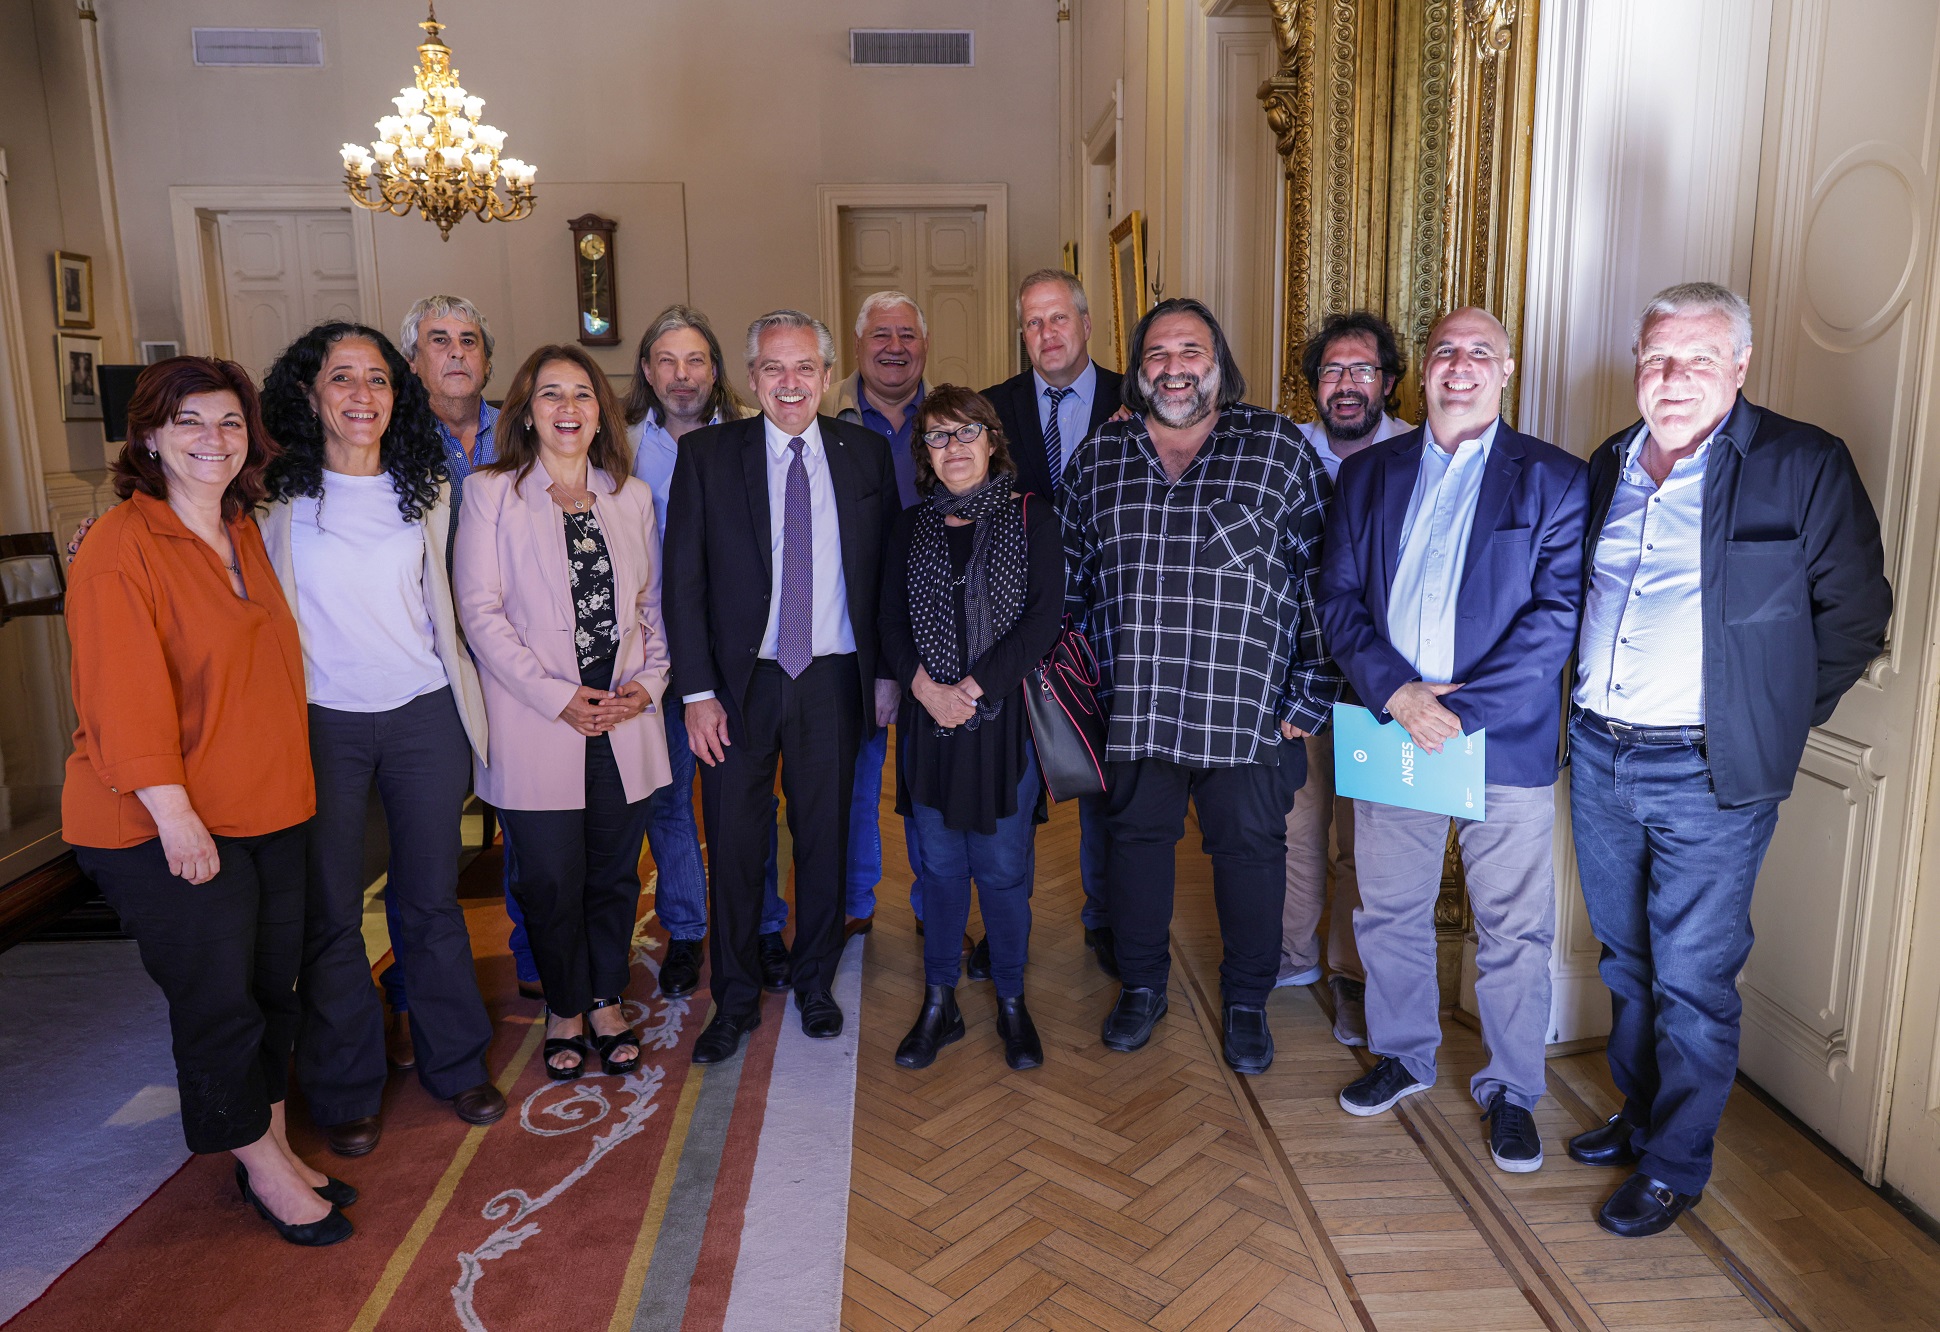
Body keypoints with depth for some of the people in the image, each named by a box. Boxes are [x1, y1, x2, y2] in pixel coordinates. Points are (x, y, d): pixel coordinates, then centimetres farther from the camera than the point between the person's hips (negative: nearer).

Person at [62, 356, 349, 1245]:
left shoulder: (244, 535, 9)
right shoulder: (119, 547, -14)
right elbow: (123, 696, -19)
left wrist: (286, 779, 14)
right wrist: (174, 812, -21)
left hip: (269, 806, 7)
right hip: (166, 829, -7)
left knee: (271, 989, 15)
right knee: (217, 1000, 4)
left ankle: (274, 1150, 32)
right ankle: (263, 1168, 23)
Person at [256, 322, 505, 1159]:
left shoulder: (424, 489, 7)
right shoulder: (278, 498, -2)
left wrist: (464, 698, 15)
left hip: (424, 714, 2)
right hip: (322, 723, -2)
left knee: (432, 895, 11)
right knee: (330, 911, 6)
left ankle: (455, 1064, 28)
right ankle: (346, 1091, 24)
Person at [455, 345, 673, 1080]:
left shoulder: (630, 495, 11)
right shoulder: (491, 493, -1)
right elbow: (480, 611, -7)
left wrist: (649, 681, -3)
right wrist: (558, 697, -13)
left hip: (623, 718, 3)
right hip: (536, 723, -3)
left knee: (616, 871, 10)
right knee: (551, 877, 3)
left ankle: (608, 1002, 29)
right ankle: (565, 1008, 26)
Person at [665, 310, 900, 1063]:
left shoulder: (866, 453, 4)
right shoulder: (707, 455, -1)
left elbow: (887, 570, 7)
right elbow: (684, 581, -3)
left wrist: (888, 671, 2)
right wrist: (697, 692, -8)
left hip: (832, 677, 1)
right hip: (739, 681, -1)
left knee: (825, 836, 12)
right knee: (733, 844, 7)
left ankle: (814, 982, 34)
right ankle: (735, 999, 26)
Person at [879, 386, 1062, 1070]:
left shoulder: (1030, 518, 1)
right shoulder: (911, 529, 11)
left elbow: (1043, 617, -8)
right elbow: (891, 622, 6)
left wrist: (972, 688, -14)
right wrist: (925, 687, -12)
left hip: (1004, 715, -2)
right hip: (929, 715, 3)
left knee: (1003, 866, 4)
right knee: (941, 865, 9)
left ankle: (1011, 1002, 21)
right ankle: (939, 1003, 21)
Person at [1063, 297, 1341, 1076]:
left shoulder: (1278, 448, -1)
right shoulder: (1098, 458, 7)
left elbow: (1322, 575, -2)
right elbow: (1073, 577, 13)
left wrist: (1311, 694, -5)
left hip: (1249, 709, -2)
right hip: (1133, 708, 2)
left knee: (1250, 850, 10)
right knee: (1137, 839, 14)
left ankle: (1246, 1002, 31)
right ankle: (1141, 988, 36)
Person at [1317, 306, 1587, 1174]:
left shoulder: (1553, 480, 0)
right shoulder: (1368, 473, 9)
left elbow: (1558, 611, -9)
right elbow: (1338, 596, 3)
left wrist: (1463, 710, -17)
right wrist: (1395, 692, -12)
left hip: (1507, 743, -2)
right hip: (1389, 730, 3)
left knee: (1514, 930, 7)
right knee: (1389, 913, 15)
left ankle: (1511, 1089, 27)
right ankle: (1403, 1056, 36)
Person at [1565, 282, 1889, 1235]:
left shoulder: (1805, 467, -7)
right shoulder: (1608, 466, 7)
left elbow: (1854, 616, -2)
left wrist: (1768, 726, 0)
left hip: (1708, 774, -5)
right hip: (1597, 757, 5)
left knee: (1692, 981, 4)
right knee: (1626, 963, 18)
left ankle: (1675, 1166, 22)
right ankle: (1639, 1118, 37)